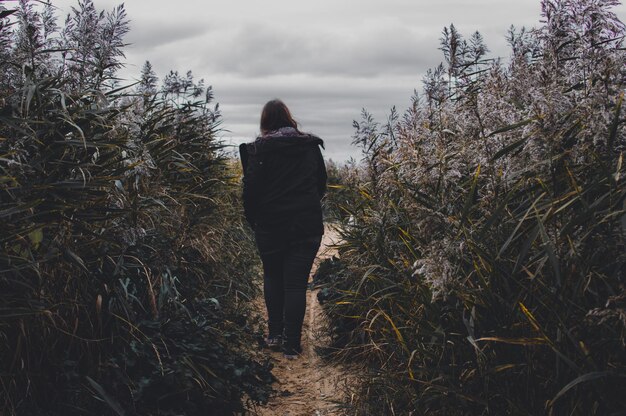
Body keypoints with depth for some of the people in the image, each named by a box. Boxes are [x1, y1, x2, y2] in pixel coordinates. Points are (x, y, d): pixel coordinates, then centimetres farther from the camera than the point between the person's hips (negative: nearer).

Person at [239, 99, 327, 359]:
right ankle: (292, 345, 4)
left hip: (270, 225, -1)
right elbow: (321, 184, 12)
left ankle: (275, 334, 17)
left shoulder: (260, 149, -6)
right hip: (307, 225, 1)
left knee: (272, 276, 18)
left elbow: (251, 187, -8)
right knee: (296, 282, 3)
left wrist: (252, 220, 6)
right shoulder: (311, 146, 4)